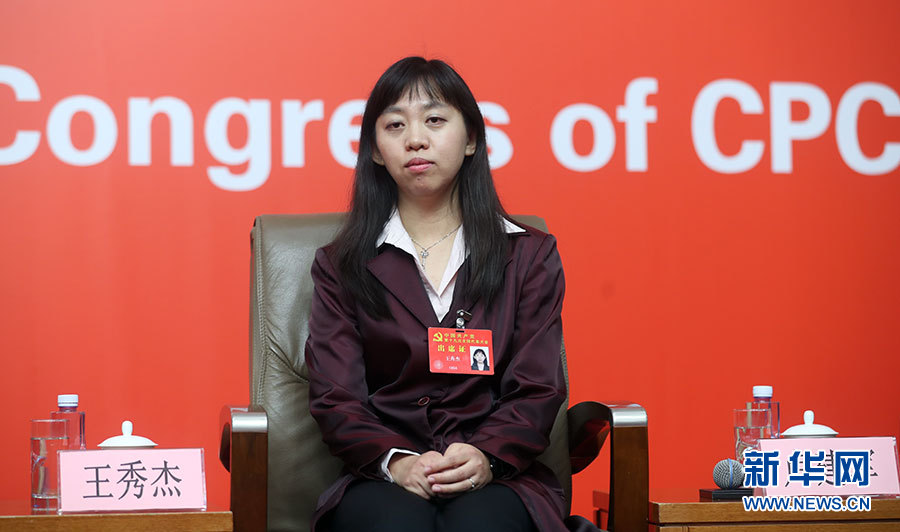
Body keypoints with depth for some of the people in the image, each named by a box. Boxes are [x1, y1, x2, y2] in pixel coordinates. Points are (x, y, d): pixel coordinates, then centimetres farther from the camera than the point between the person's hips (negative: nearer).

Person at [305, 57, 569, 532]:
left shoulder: (529, 256, 14)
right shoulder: (341, 265, 14)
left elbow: (538, 389, 5)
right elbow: (335, 398, 4)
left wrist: (487, 456, -16)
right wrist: (395, 461, -17)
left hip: (494, 479, 0)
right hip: (382, 480, 0)